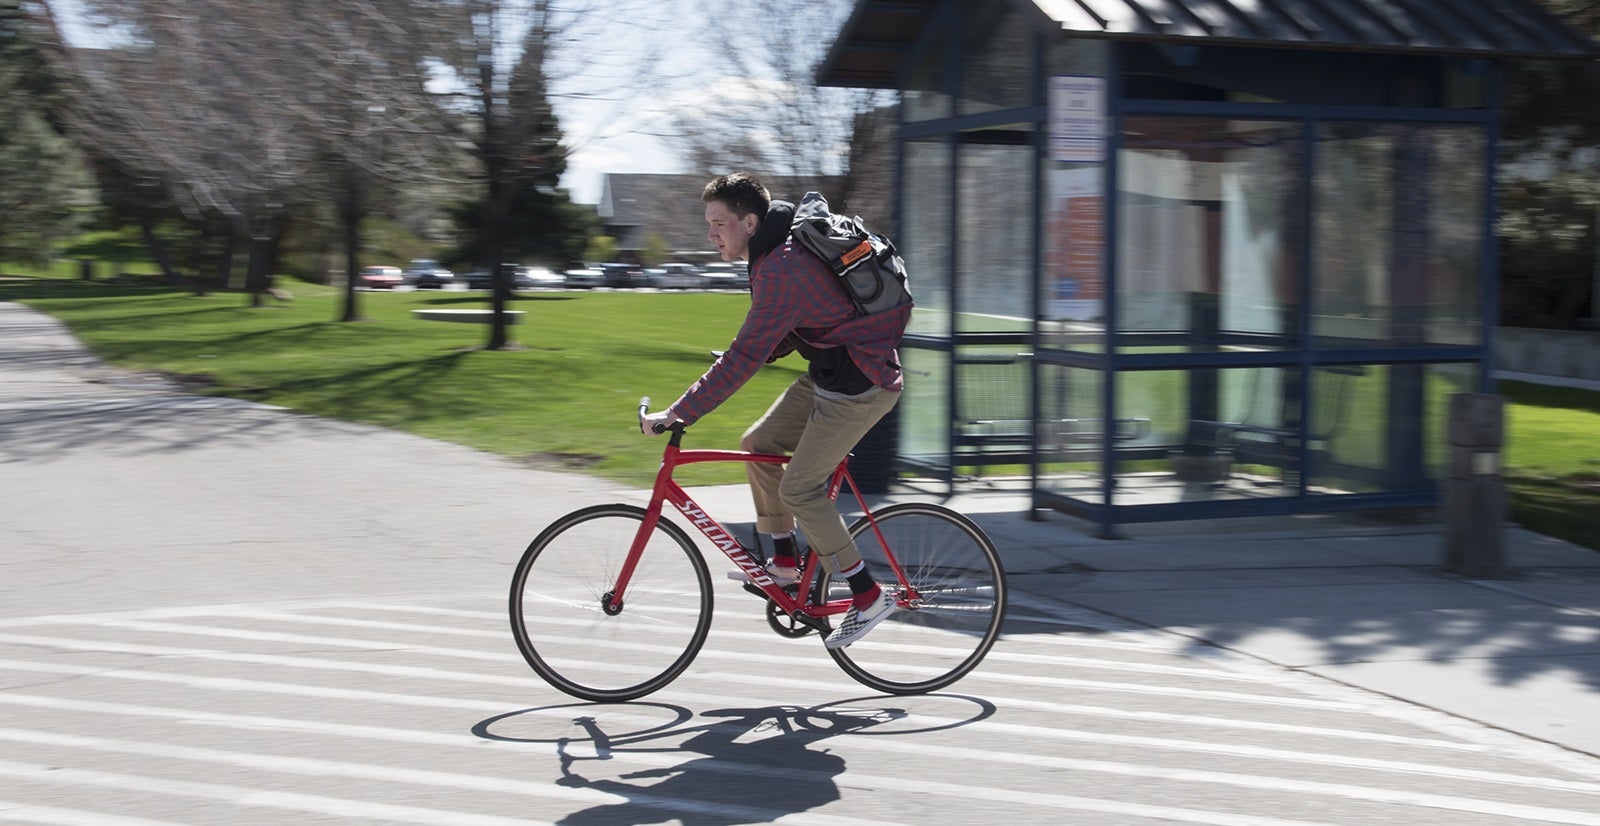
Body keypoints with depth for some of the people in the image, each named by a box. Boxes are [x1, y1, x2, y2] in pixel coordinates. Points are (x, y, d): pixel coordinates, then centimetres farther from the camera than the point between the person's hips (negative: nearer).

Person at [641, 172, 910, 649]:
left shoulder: (782, 269, -26)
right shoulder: (778, 252, 7)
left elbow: (746, 357, -30)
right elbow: (778, 336, 20)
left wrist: (677, 413, -28)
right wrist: (735, 360, 5)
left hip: (860, 385, -10)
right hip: (829, 374, 10)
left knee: (799, 489, -10)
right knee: (757, 446, 11)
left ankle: (869, 598, -2)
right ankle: (785, 564, 20)